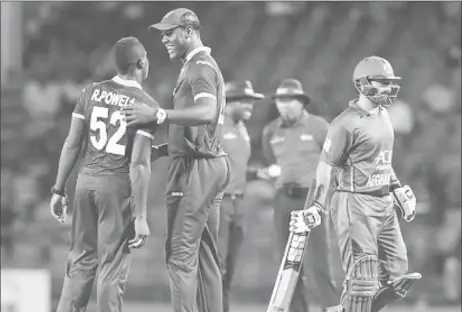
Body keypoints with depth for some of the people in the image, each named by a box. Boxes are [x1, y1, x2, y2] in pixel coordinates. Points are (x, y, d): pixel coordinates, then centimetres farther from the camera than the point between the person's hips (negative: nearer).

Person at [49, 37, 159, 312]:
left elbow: (72, 145, 5)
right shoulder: (146, 105, -8)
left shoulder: (92, 92, 5)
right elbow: (139, 164, -13)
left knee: (81, 259, 13)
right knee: (112, 265, 2)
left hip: (86, 181, 4)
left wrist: (59, 190, 12)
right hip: (119, 186, -4)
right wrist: (140, 217, -13)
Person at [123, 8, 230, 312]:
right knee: (206, 255, 12)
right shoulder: (205, 65, 21)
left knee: (181, 253, -12)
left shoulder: (200, 67, -11)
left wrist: (158, 115, -30)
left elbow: (206, 113, -28)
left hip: (197, 168, -11)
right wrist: (165, 148, 16)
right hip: (214, 163, 11)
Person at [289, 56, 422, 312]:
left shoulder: (383, 115, 12)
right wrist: (316, 208, -18)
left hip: (384, 202, 9)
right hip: (356, 203, -9)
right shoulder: (347, 123, -15)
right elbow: (325, 166, -14)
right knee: (362, 273, -11)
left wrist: (398, 189, 24)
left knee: (396, 270, 7)